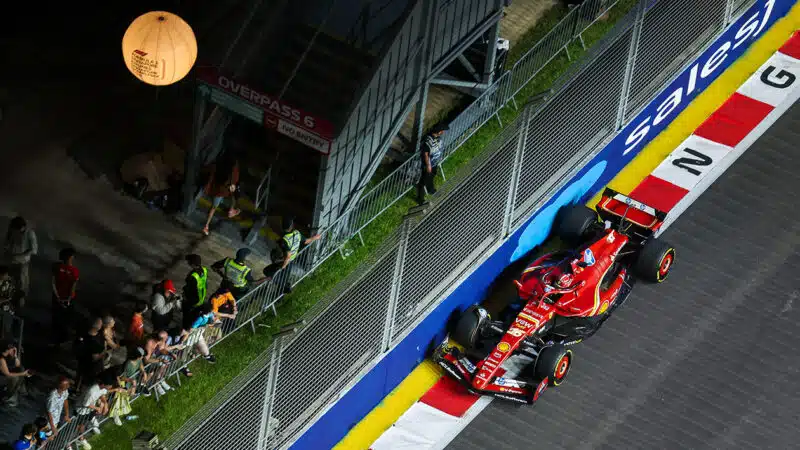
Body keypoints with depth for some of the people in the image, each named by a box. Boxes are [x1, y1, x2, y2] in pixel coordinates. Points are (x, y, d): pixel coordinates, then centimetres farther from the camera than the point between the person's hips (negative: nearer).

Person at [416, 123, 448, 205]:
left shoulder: (438, 137, -14)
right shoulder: (428, 141, -39)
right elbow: (425, 154, -27)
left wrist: (440, 157, 19)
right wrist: (428, 165, -17)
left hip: (435, 162, 8)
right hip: (429, 164, -8)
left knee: (431, 177, 33)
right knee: (423, 181, 12)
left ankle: (430, 190, 59)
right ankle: (420, 198, 29)